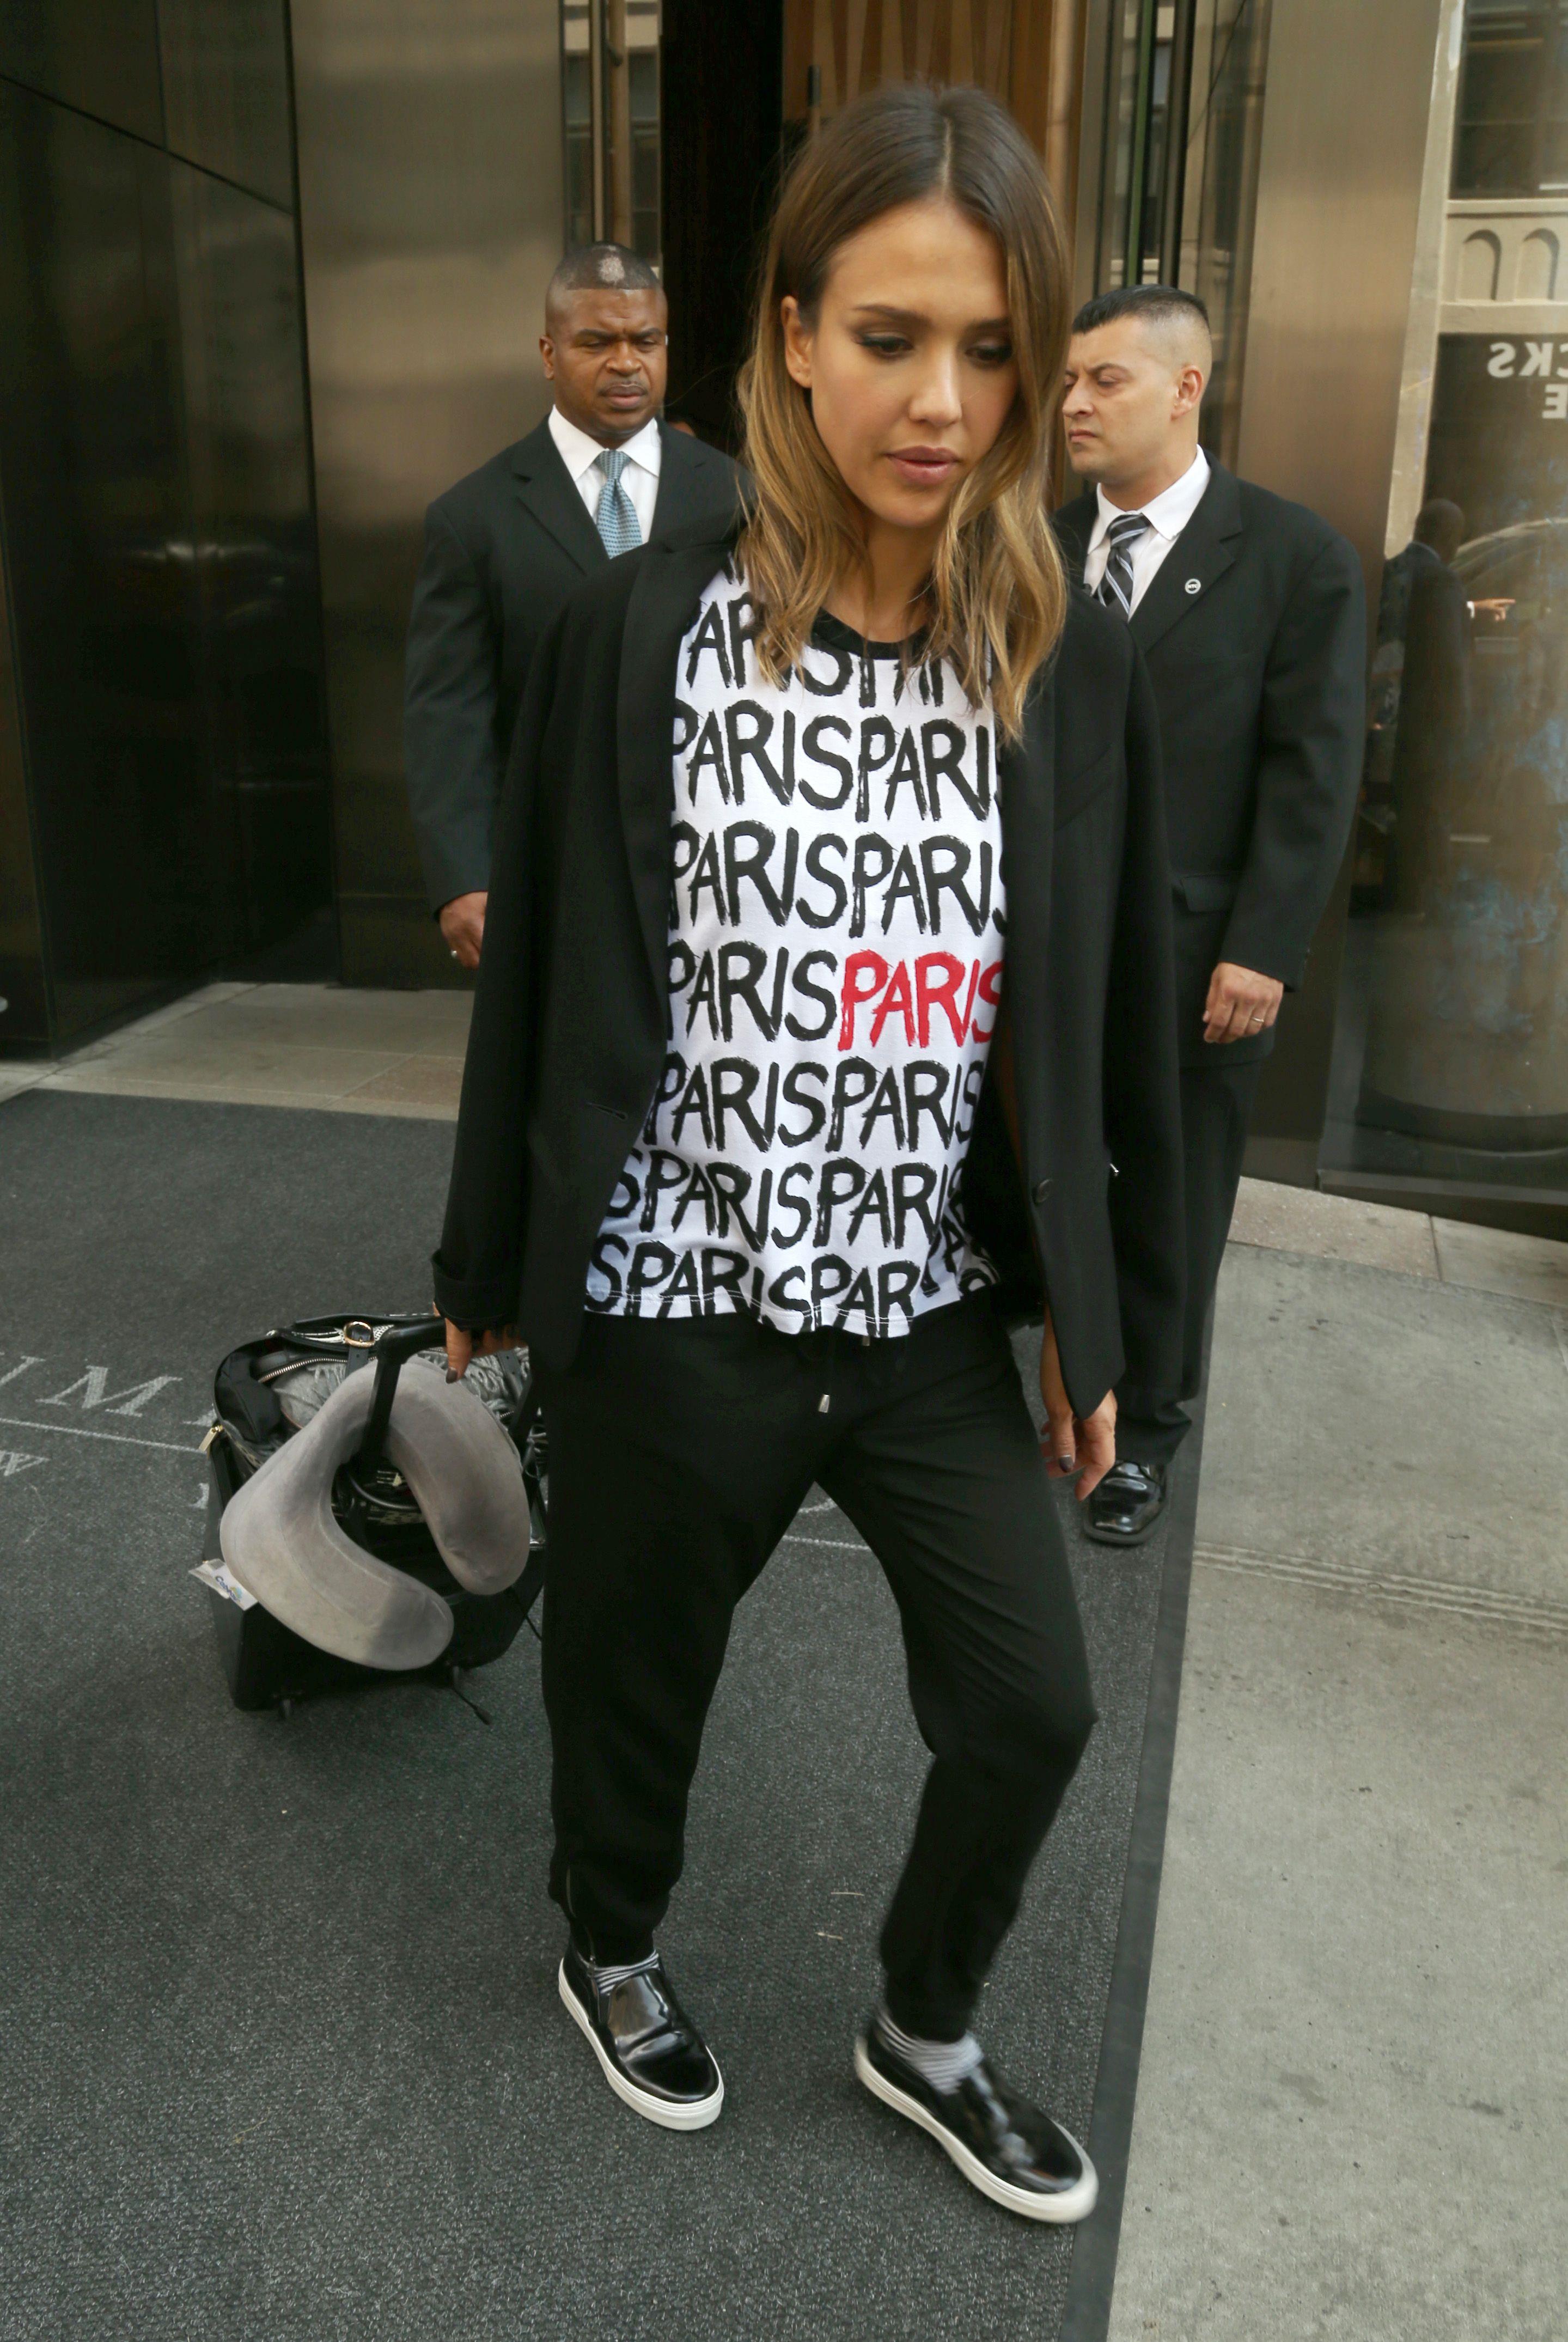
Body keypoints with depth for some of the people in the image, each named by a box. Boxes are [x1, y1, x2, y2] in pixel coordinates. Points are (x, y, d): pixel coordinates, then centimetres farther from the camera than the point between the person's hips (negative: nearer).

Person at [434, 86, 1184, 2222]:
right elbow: (544, 969, -3)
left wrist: (1109, 1312, 7)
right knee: (636, 1671, 18)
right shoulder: (643, 631, -9)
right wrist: (490, 1266, 4)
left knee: (1034, 1710, 9)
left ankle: (923, 2033, 41)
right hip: (675, 1305, -2)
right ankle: (610, 1947, 52)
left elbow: (1112, 1009, 3)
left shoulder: (1073, 668, -2)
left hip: (934, 1310, 3)